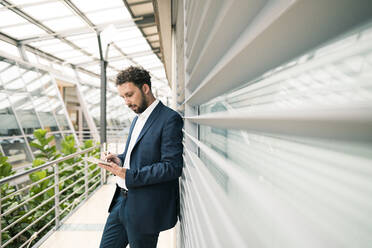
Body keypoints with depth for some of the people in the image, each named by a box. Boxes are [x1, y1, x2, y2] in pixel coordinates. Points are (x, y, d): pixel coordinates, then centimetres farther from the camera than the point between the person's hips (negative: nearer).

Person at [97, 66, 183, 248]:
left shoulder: (170, 119, -16)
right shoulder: (138, 118, 13)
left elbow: (172, 167, -22)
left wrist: (129, 176, -23)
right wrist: (119, 159, 2)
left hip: (145, 209, -8)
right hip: (122, 200, 8)